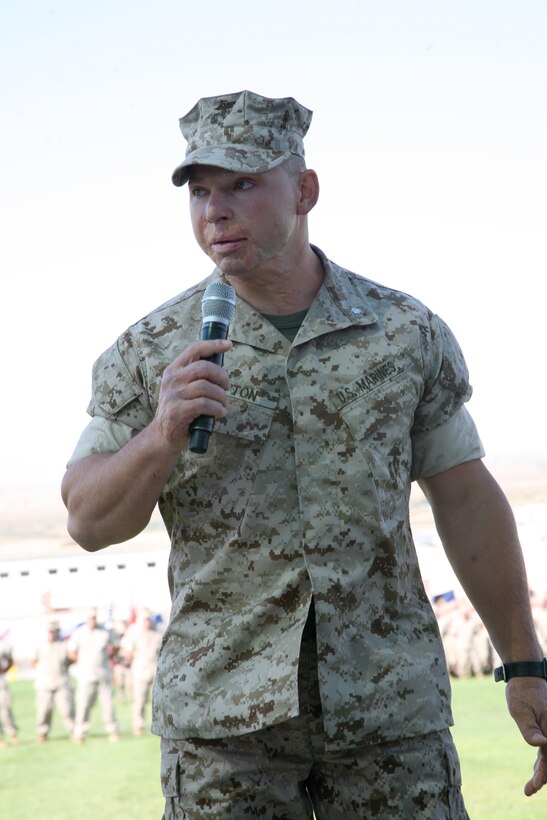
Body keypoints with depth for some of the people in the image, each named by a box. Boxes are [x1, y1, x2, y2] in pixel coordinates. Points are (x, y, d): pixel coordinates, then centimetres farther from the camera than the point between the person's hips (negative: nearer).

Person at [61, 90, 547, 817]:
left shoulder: (407, 333, 3)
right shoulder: (151, 352, 2)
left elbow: (466, 501, 8)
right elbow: (89, 523, 2)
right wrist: (161, 437, -17)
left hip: (391, 704, 1)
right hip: (222, 714, 0)